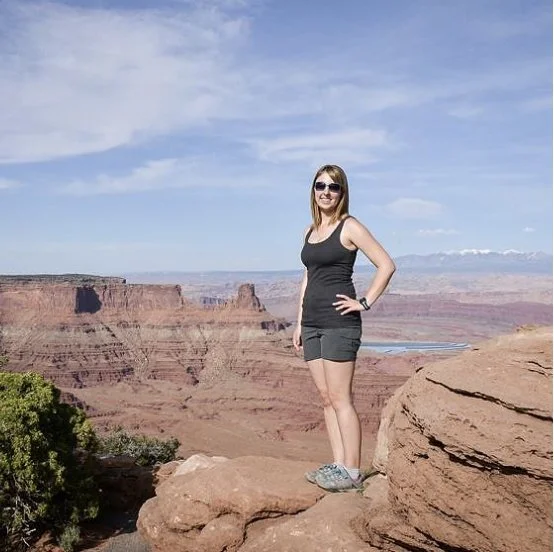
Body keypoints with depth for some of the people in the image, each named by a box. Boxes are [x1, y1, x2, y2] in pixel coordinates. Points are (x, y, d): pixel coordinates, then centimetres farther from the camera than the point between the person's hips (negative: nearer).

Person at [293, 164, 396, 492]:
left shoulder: (349, 226, -5)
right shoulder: (310, 231, 16)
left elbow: (387, 265, -8)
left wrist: (365, 303, -11)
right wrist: (299, 322, 17)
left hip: (339, 321, -8)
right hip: (312, 322, 8)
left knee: (340, 399, -6)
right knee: (327, 398, 9)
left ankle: (352, 473, 2)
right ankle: (338, 465, 17)